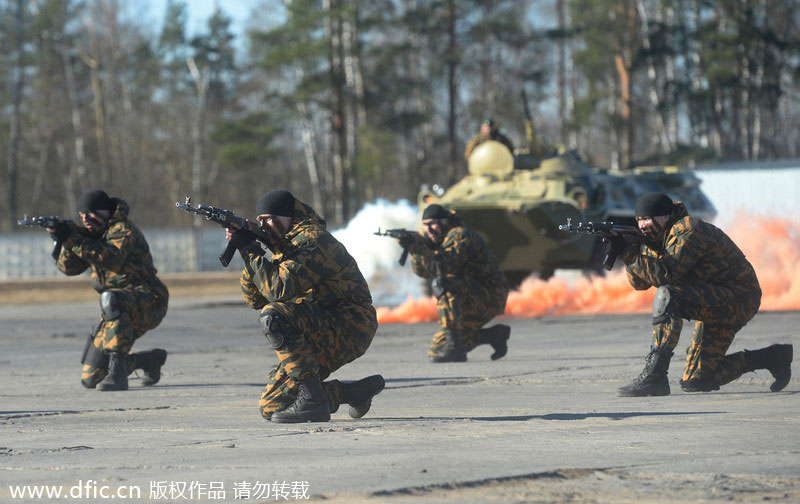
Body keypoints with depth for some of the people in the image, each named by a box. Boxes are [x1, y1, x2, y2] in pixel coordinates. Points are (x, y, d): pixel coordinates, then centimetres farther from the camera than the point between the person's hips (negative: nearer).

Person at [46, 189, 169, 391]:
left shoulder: (122, 230, -13)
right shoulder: (93, 234, 11)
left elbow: (111, 260, -33)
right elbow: (68, 267, 5)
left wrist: (72, 239, -37)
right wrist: (64, 240, -14)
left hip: (148, 304, -8)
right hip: (120, 313, 8)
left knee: (111, 299, -42)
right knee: (90, 378, 3)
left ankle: (117, 374, -40)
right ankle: (150, 360, 26)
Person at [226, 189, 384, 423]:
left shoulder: (312, 240, -15)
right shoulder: (283, 247, 16)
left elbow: (279, 289, -27)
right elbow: (255, 299, 11)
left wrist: (250, 250, -20)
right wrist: (248, 252, -2)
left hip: (349, 330, -10)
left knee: (274, 316, -31)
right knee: (271, 407, 2)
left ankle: (313, 400, -26)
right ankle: (357, 392, 13)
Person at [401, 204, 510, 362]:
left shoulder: (459, 235, -16)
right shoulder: (438, 239, 11)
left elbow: (445, 266, -31)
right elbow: (422, 271, 2)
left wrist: (417, 247, -37)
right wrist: (415, 249, -15)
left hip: (489, 298, -10)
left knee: (441, 283, -33)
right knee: (436, 351, 7)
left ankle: (455, 347, -32)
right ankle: (495, 335, 18)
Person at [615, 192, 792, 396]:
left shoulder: (687, 230, -20)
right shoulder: (659, 237, 9)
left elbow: (664, 275, -30)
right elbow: (640, 283, 4)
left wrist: (627, 252, -29)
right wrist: (626, 251, -11)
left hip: (738, 300, -10)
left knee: (667, 296, -32)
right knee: (696, 382, 10)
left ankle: (654, 377, -32)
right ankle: (772, 357, 24)